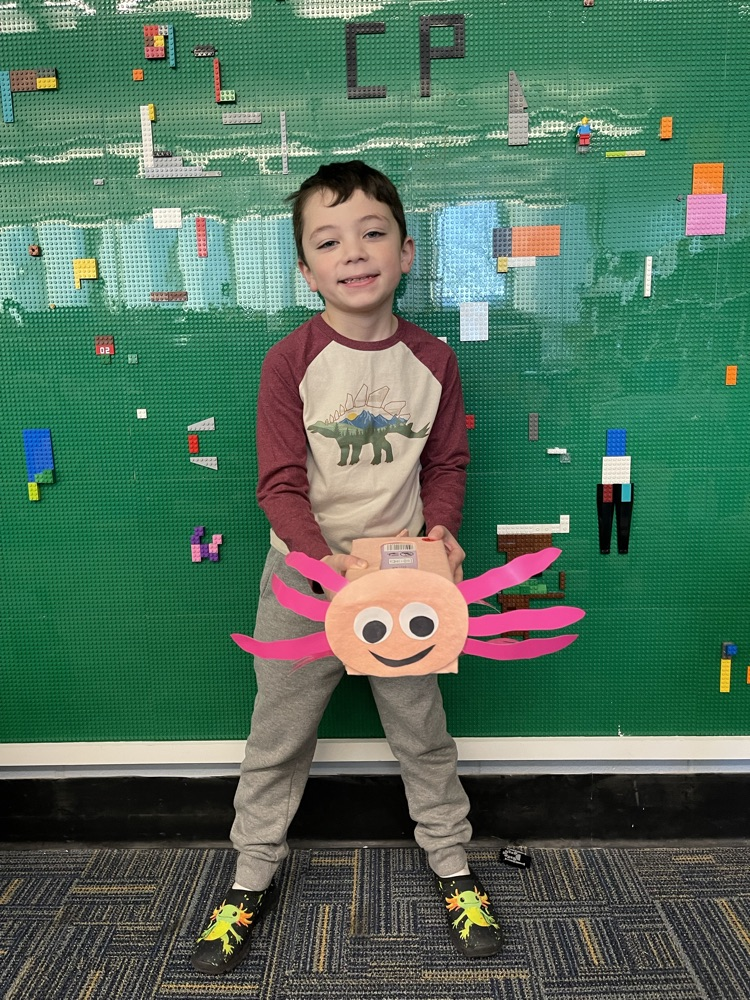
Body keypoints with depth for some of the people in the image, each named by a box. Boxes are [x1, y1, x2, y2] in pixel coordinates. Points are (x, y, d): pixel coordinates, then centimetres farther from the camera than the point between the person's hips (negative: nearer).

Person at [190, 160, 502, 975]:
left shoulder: (432, 360, -4)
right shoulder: (289, 361, -12)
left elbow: (447, 465, 4)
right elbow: (281, 485, -14)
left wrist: (441, 529, -15)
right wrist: (328, 560, -28)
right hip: (304, 575, -1)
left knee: (422, 731, 16)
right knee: (278, 737, 13)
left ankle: (451, 864, 39)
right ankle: (251, 879, 34)